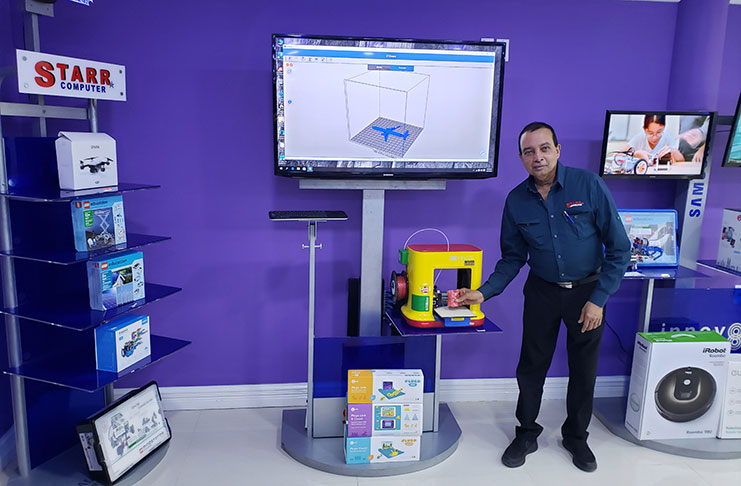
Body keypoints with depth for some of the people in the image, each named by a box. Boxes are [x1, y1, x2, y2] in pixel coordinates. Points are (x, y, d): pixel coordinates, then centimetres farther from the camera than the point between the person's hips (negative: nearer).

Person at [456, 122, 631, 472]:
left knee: (584, 370, 12)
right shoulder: (516, 201, -7)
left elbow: (619, 248, -10)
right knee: (531, 366, 8)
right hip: (542, 292, 2)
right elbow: (513, 258, 2)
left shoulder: (589, 185, -15)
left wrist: (598, 300, -13)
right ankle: (526, 434, 30)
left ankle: (576, 437, 35)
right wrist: (483, 292, -11)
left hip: (588, 290, -1)